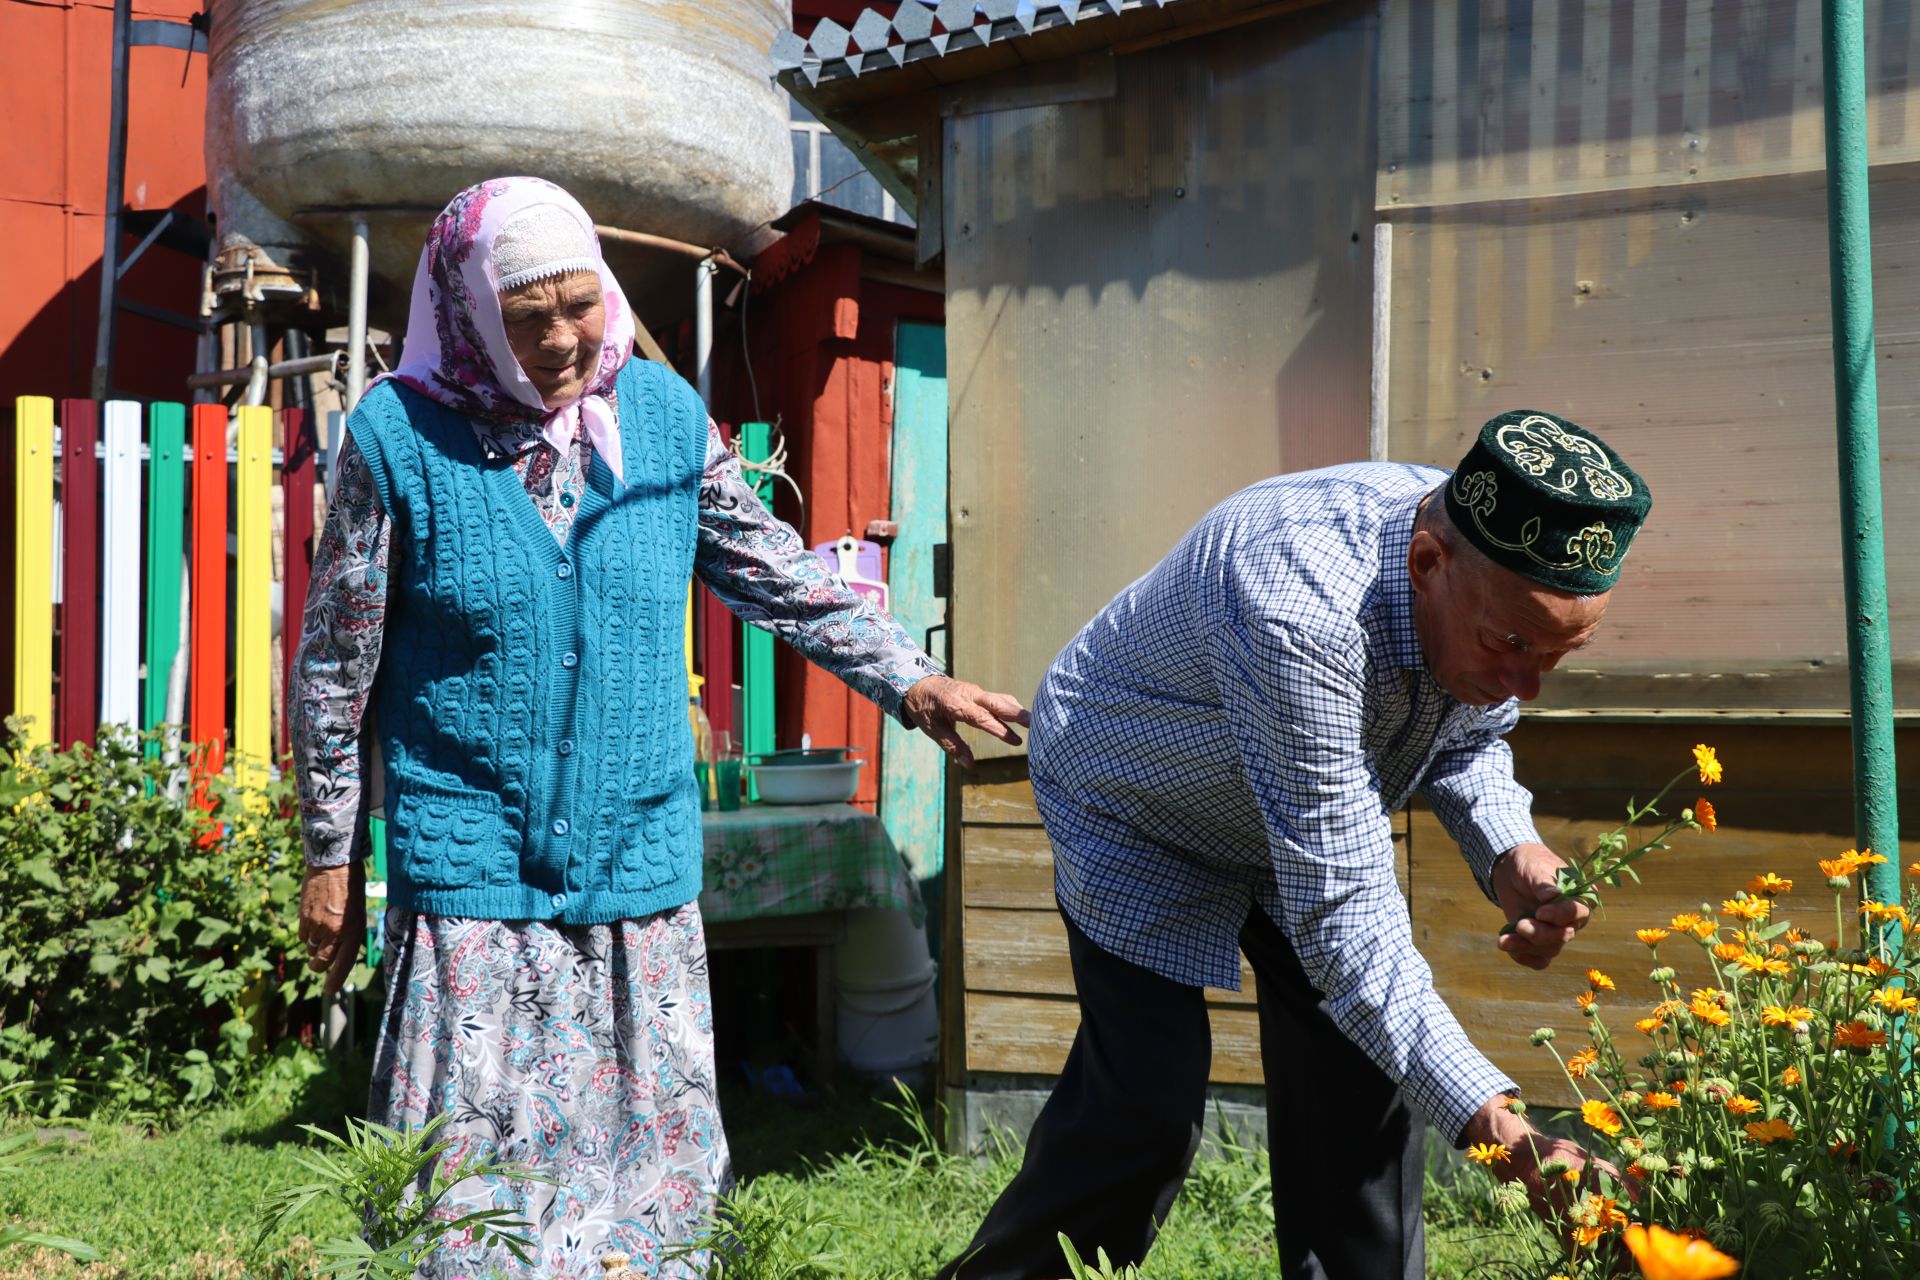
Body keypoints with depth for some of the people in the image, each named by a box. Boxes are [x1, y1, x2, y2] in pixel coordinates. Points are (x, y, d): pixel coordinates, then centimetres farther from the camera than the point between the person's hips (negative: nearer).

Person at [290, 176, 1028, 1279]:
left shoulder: (666, 415, 2)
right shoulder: (400, 435, -7)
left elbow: (779, 573, 11)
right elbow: (335, 665, 0)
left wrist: (911, 681, 2)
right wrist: (333, 856, 3)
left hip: (643, 867, 3)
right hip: (473, 876, -3)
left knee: (654, 1150, 11)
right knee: (468, 1170, 3)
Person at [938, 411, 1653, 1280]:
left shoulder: (1503, 597, -21)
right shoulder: (1297, 611, -45)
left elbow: (1467, 739, 1)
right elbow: (1341, 913, -43)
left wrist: (1508, 852, -20)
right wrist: (1486, 1120, -47)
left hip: (1306, 809, 7)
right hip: (1135, 809, -6)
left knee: (1359, 1077, -2)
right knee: (1150, 1107, -11)